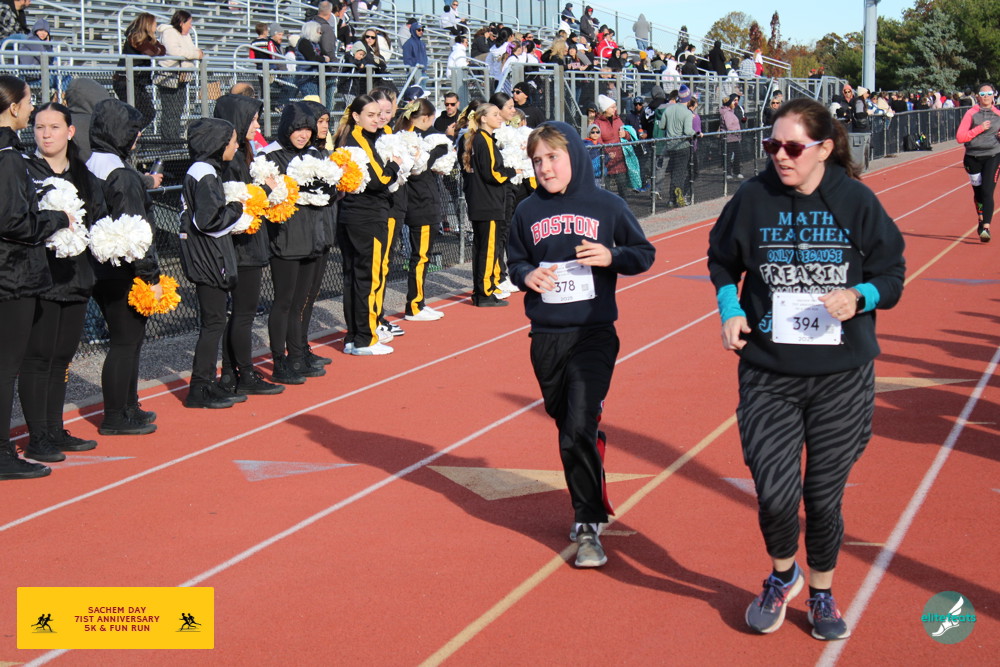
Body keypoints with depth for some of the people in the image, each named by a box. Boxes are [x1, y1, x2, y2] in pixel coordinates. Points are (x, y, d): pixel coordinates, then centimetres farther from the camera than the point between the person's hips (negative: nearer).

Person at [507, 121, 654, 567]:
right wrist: (527, 275, -6)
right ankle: (587, 506, 29)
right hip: (546, 337, 4)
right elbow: (515, 263, 16)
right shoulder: (528, 212, 6)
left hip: (594, 334, -3)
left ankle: (588, 526, -3)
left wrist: (612, 257, -12)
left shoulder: (606, 206, -1)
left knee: (581, 429, -13)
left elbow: (645, 253, 7)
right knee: (568, 426, 11)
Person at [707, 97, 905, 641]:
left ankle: (821, 591, 34)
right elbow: (721, 260, 13)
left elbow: (892, 274, 3)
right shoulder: (753, 198, -4)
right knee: (775, 493, -8)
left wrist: (858, 296, -17)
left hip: (842, 377, 0)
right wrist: (730, 311, -3)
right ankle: (782, 576, 25)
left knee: (824, 494, 8)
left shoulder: (856, 202, -5)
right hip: (768, 375, 0)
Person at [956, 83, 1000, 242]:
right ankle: (980, 219, 37)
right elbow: (959, 137, -8)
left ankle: (986, 228, -19)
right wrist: (979, 129, -15)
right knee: (978, 191, 12)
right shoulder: (971, 113, -1)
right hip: (973, 157, 1)